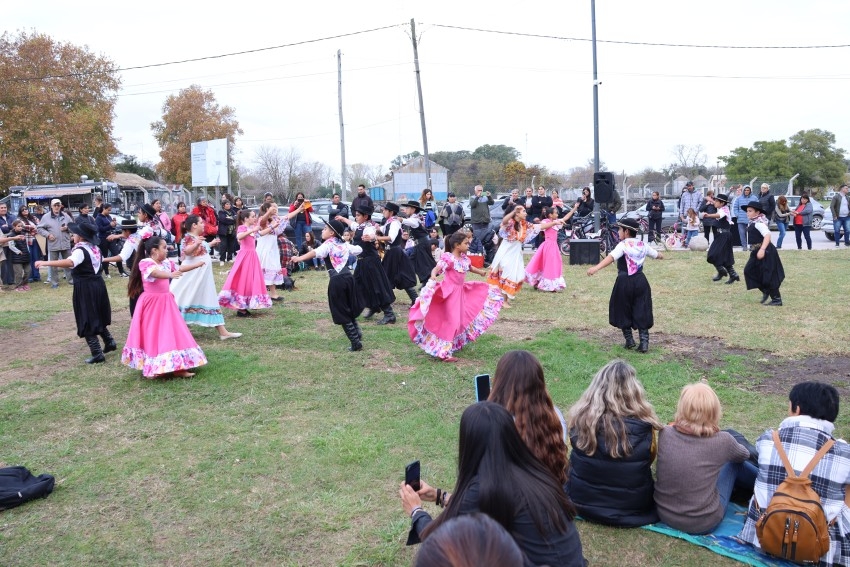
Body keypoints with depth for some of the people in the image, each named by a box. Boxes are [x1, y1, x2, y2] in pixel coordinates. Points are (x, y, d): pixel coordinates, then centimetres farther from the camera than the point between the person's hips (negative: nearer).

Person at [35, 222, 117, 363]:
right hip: (97, 285, 9)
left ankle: (97, 354, -1)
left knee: (87, 321, -2)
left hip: (86, 289, -9)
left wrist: (45, 263, -44)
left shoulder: (81, 251, -19)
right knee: (96, 317, 24)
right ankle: (109, 342, 30)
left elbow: (70, 262, -40)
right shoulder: (94, 248, 8)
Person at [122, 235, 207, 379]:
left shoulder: (166, 262, 6)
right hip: (151, 304, -7)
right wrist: (170, 275, -55)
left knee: (171, 333, 6)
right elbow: (156, 273, -37)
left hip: (165, 302, 7)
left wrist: (198, 265, 27)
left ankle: (177, 367, 10)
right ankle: (151, 369, 15)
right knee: (151, 335, 3)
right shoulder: (145, 263, -16)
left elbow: (180, 269, 23)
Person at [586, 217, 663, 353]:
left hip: (625, 281, -5)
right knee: (641, 312, 7)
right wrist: (661, 256, 55)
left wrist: (596, 268, -43)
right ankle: (644, 342, 0)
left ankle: (629, 340, 16)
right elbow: (657, 255, 30)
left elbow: (611, 257, -29)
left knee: (624, 311, 12)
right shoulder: (643, 245, 10)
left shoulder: (623, 245, -9)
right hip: (640, 280, 5)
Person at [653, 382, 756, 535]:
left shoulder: (665, 434, -14)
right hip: (702, 523, -3)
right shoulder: (721, 441, -18)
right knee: (733, 463, 19)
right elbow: (743, 455, 7)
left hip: (664, 514, 3)